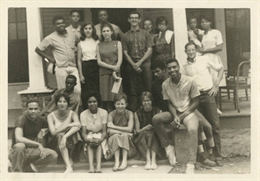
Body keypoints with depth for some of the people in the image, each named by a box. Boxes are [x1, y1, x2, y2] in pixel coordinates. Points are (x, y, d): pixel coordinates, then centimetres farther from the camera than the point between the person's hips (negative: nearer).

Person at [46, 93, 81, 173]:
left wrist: (65, 136, -38)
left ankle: (68, 159, -14)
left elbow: (78, 125, -25)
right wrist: (68, 125, -23)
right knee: (60, 135, -33)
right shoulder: (51, 116, -4)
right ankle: (69, 167, -37)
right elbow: (53, 132, -18)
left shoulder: (72, 114, -3)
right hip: (55, 144, -1)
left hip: (70, 143, 1)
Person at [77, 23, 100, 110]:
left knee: (97, 90, -2)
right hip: (85, 68, 1)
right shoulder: (80, 44, 9)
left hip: (96, 67, 0)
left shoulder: (97, 42, 6)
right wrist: (80, 74, 2)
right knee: (86, 91, -1)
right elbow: (79, 60, 9)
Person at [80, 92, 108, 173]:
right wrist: (88, 140, -34)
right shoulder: (83, 114, -5)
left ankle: (98, 166, -47)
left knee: (98, 144, -34)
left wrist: (100, 140, -33)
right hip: (89, 135, 0)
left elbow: (104, 131, -11)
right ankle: (91, 167, -46)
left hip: (100, 136, 0)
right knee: (89, 144, -33)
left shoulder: (103, 112, -7)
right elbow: (83, 132, -11)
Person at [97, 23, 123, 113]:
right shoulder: (99, 45, 11)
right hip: (103, 74, 1)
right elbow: (99, 62, 4)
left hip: (115, 73, -1)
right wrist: (112, 67, -8)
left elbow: (120, 59, 2)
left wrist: (115, 71, -10)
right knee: (106, 100, -3)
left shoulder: (117, 43, 10)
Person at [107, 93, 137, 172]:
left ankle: (124, 161, -32)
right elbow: (109, 131, -19)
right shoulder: (111, 114, -8)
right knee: (115, 136, -31)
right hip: (114, 139, 0)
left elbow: (129, 129, -19)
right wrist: (124, 130, -23)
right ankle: (117, 162, -36)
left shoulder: (129, 113, -7)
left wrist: (114, 127, -19)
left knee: (124, 135, -31)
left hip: (127, 139, 0)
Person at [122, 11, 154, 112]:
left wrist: (140, 62, -8)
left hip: (145, 63, -1)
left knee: (148, 88, -3)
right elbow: (125, 53, 6)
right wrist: (133, 64, -7)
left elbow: (149, 50, 3)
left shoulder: (145, 34, 10)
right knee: (133, 90, 2)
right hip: (131, 65, 1)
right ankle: (133, 112, 5)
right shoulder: (126, 36, 13)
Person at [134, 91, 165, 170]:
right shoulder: (137, 113, 4)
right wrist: (145, 128, -19)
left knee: (152, 133, -31)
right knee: (145, 133, -32)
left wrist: (152, 128, -18)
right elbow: (137, 130, 0)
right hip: (142, 138, 0)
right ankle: (148, 160, -43)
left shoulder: (158, 111, 4)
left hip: (155, 136, 0)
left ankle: (153, 160, -42)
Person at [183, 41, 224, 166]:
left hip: (208, 95, -1)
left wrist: (216, 85, 4)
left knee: (215, 125, -4)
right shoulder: (184, 66, 7)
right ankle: (204, 153, 16)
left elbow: (220, 68, 11)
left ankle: (218, 156, 4)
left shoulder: (204, 59, 4)